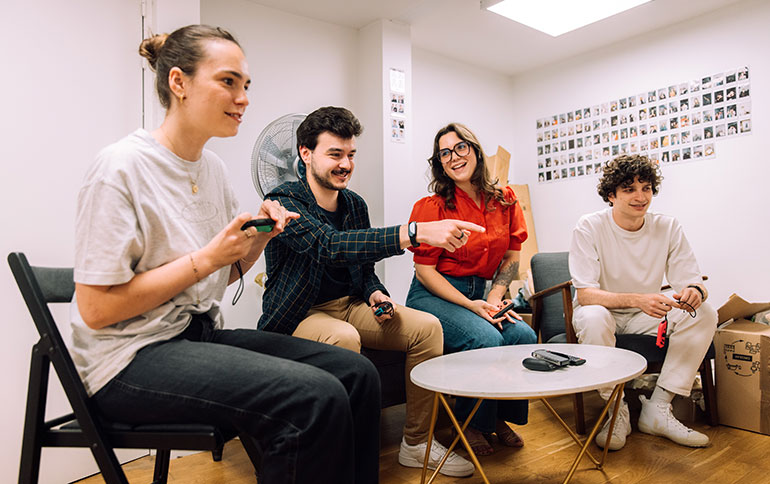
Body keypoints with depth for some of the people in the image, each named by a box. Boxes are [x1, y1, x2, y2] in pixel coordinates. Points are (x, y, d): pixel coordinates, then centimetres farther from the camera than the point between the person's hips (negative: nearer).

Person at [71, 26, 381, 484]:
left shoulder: (214, 168, 8)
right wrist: (206, 258, -19)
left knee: (358, 373, -8)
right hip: (133, 357, -7)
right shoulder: (122, 166, -14)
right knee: (315, 397, -27)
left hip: (203, 333, 7)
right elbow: (96, 310, -16)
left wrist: (259, 238, -3)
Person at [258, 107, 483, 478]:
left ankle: (416, 443, 1)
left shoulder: (354, 204, 7)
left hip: (348, 307, 7)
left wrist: (376, 295, -6)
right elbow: (331, 246, -35)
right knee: (343, 337, -38)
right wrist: (416, 233, -45)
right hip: (298, 316, -6)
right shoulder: (283, 202, -16)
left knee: (427, 327, -10)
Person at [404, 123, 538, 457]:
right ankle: (471, 425, -2)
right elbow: (424, 270, -10)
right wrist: (471, 305, -17)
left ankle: (501, 417, 5)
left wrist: (494, 298, -5)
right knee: (485, 339, -29)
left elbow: (512, 257, 11)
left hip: (480, 294, 5)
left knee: (524, 336, -20)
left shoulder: (504, 202, 5)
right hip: (433, 295, -5)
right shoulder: (432, 207, -10)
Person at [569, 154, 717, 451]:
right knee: (594, 318, -37)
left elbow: (692, 281, -6)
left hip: (644, 317, 4)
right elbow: (584, 295, -24)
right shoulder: (589, 228, -18)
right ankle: (617, 412, -17)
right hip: (604, 312, -4)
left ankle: (657, 410, -13)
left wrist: (695, 291, -33)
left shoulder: (668, 228, -5)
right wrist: (637, 299, -41)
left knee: (705, 314, -18)